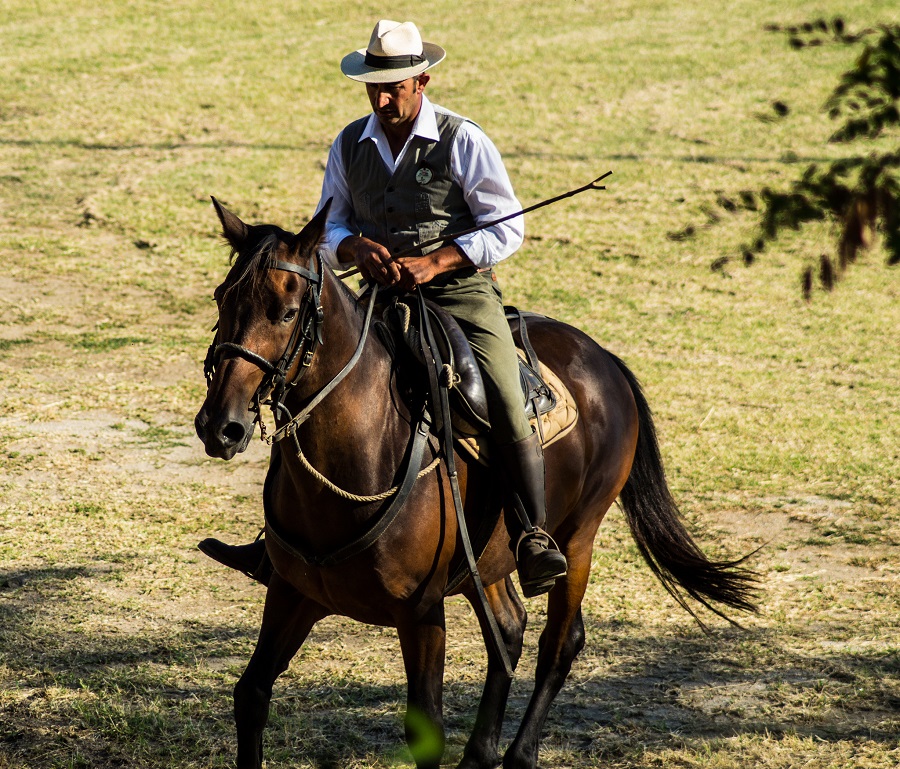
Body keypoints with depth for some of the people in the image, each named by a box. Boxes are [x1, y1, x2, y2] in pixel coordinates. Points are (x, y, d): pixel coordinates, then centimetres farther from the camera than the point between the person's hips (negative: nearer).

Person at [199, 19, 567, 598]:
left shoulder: (463, 142, -7)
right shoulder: (351, 145, 6)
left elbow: (507, 228, -5)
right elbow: (328, 227, 12)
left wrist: (435, 262, -17)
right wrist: (356, 246, -12)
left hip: (461, 292, -4)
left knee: (507, 404, -24)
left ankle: (534, 537, -15)